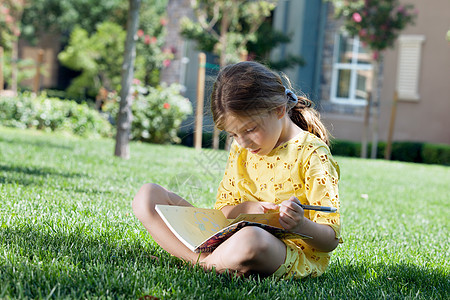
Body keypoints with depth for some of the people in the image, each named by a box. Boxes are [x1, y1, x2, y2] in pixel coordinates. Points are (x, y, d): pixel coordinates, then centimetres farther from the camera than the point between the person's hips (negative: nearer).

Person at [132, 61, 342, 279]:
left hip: (293, 255, -6)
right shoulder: (241, 148, 11)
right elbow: (222, 210, 15)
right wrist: (245, 209, -9)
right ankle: (205, 259, -22)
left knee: (250, 239, -46)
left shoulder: (311, 153, -10)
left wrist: (302, 226, -34)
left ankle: (206, 263, -13)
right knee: (148, 195, -2)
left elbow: (331, 239, -11)